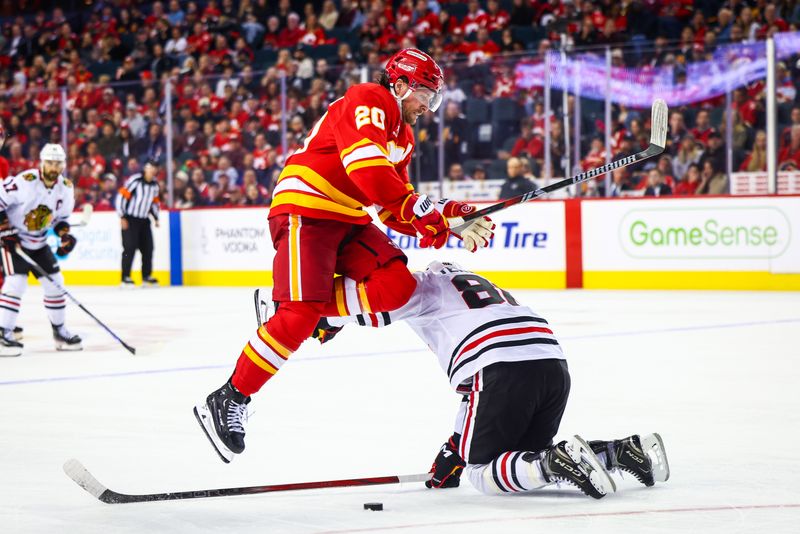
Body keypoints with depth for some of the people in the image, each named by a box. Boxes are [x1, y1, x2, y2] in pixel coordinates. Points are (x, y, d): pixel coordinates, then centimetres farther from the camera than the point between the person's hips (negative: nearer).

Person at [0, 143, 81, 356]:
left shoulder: (66, 188, -3)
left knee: (55, 282, 5)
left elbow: (61, 216, 12)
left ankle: (59, 331, 20)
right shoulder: (24, 181, -24)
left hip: (39, 243, 7)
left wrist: (65, 235, -6)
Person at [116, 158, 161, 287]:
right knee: (130, 247, -11)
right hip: (130, 219, -7)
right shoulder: (135, 180, -17)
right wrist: (122, 217, -18)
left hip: (144, 220, 7)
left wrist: (156, 218, 14)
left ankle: (146, 276, 15)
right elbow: (121, 196, -17)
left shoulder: (154, 184, 6)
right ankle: (125, 278, -7)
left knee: (148, 247, 5)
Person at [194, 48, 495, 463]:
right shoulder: (367, 102, -11)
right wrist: (421, 206, -24)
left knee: (396, 285, -12)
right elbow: (366, 168, -26)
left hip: (347, 219, 9)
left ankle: (314, 310, 0)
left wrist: (448, 222, 1)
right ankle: (228, 401, -11)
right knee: (299, 315, -19)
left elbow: (396, 208, 16)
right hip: (304, 210, -9)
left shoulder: (403, 136, 19)